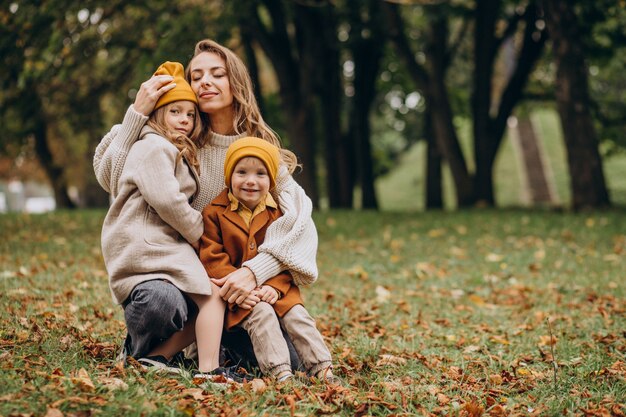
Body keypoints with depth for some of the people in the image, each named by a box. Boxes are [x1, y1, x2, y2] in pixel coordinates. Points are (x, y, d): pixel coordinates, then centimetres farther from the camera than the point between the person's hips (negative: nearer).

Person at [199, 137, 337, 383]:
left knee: (297, 315, -18)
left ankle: (321, 367, -18)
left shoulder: (279, 213, 6)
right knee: (261, 314, -28)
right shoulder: (214, 214, -3)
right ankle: (278, 371, -35)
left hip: (275, 290, 3)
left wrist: (275, 287, -16)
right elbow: (213, 260, -9)